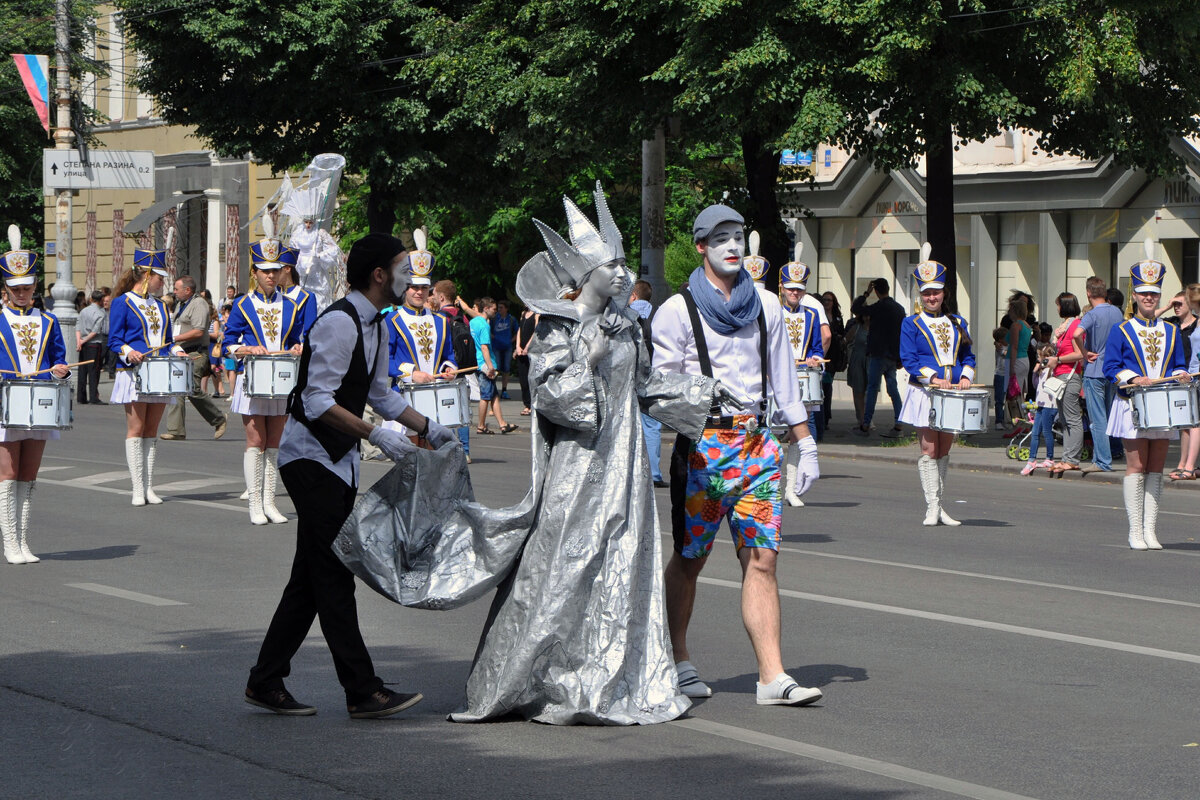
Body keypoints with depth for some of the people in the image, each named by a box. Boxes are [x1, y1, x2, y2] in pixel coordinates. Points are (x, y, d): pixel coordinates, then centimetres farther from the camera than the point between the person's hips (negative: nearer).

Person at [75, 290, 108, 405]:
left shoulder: (83, 311, 12)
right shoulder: (100, 314, -8)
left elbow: (78, 327, 4)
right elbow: (96, 331, -15)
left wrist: (79, 341, -6)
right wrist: (84, 341, -8)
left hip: (83, 345, 6)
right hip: (95, 344, -6)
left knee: (82, 371, 9)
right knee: (94, 371, -5)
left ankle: (81, 398, 11)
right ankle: (94, 398, -7)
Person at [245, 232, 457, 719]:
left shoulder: (375, 325, 12)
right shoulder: (339, 323, -19)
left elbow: (381, 394, 25)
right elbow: (317, 400, -24)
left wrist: (428, 429, 17)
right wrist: (377, 436, -26)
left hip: (339, 460, 10)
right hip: (310, 456, -10)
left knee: (313, 577, 10)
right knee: (332, 575, -8)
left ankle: (266, 682, 16)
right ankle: (363, 692, -8)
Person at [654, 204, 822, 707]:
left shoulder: (765, 306, 13)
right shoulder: (678, 310, 0)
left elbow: (784, 380, 17)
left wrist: (806, 445, 14)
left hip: (758, 442, 3)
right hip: (702, 443, -3)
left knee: (762, 557, -6)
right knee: (689, 559, 5)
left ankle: (772, 676, -10)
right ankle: (677, 661, 23)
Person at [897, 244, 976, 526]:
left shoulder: (957, 323, 13)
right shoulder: (911, 324, 1)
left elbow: (967, 356, 16)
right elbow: (908, 359, -7)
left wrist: (965, 377, -5)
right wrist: (933, 378, -19)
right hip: (925, 394, -4)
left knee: (944, 450, 8)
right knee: (929, 450, -5)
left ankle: (940, 505, 14)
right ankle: (932, 507, -3)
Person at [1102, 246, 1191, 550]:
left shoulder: (1171, 332, 12)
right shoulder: (1121, 331, 1)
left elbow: (1179, 365, 15)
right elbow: (1111, 368, -3)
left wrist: (1180, 376, -8)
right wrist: (1134, 379, -19)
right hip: (1133, 407, -4)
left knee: (1156, 469, 4)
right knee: (1137, 467, -5)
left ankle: (1150, 531, 8)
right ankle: (1135, 532, -3)